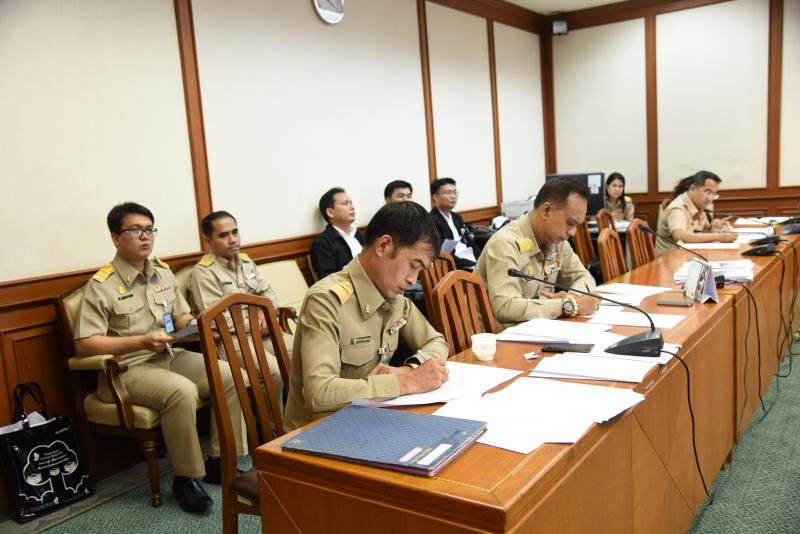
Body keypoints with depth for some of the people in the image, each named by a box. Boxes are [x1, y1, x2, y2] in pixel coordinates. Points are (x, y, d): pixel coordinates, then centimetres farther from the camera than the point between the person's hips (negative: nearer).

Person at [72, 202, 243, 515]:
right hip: (127, 369, -7)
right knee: (182, 391, -34)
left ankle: (219, 462, -2)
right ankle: (185, 478, -15)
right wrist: (141, 341, -23)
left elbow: (182, 316, 19)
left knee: (229, 376, -12)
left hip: (171, 357, 7)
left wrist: (195, 325, -5)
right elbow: (84, 345, -16)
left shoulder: (163, 273, 11)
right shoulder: (101, 286, -10)